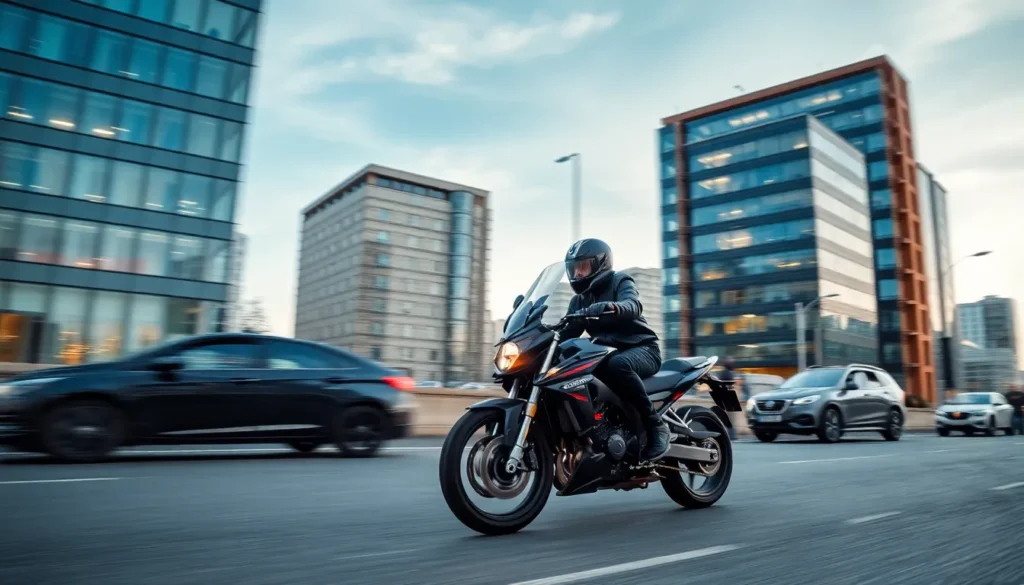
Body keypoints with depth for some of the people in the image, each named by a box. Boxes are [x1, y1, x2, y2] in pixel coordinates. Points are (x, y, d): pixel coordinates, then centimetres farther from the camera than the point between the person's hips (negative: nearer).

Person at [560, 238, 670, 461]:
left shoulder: (620, 281, -2)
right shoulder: (579, 301, 18)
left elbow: (633, 306, -25)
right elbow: (568, 333, 8)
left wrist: (611, 307, -47)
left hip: (642, 349, -6)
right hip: (607, 354, 6)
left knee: (618, 365, -40)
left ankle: (656, 425, -27)